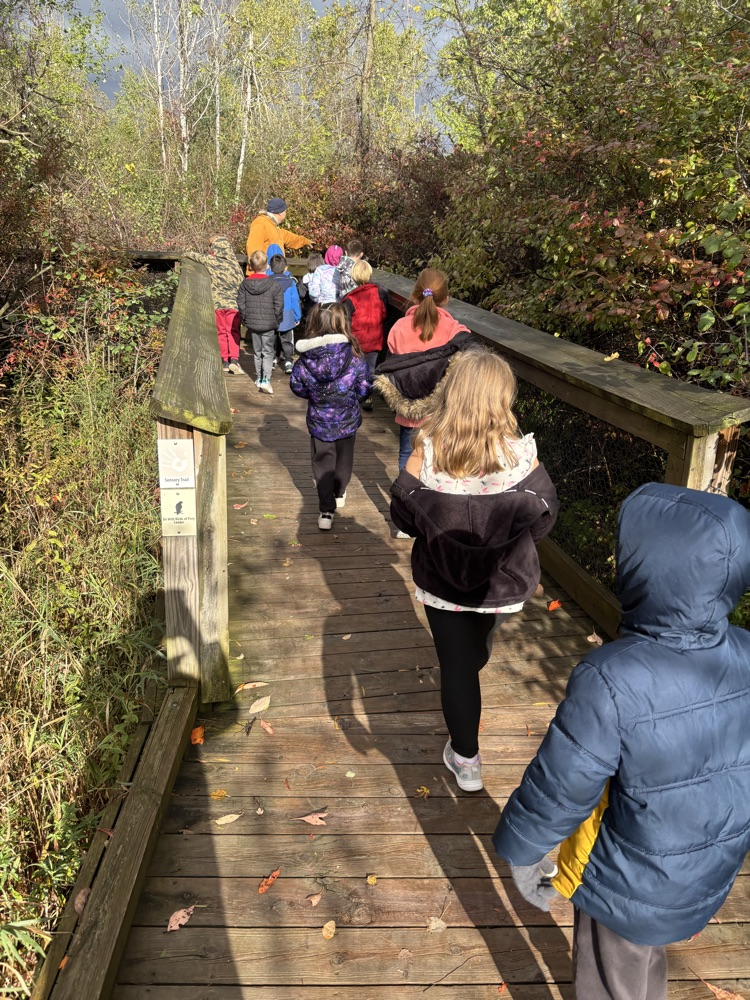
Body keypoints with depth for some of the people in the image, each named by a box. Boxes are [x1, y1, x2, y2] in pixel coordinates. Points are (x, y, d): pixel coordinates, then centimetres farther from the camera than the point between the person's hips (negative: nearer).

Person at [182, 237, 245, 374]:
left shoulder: (211, 261, -2)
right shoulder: (234, 263, 3)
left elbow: (197, 256, 15)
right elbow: (243, 284, 4)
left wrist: (187, 254, 35)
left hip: (218, 303, 0)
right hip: (234, 303, 0)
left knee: (221, 332, 11)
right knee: (233, 332, 4)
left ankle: (225, 361, 10)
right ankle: (234, 360, -10)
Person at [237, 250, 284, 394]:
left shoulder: (245, 284, -2)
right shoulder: (274, 285, -12)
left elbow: (241, 305, -1)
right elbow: (278, 307, -10)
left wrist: (246, 320, 10)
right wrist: (277, 321, 4)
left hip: (252, 324, 3)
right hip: (269, 325, -3)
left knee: (257, 352, 18)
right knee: (268, 353, 3)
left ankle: (259, 378, 26)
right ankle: (266, 379, -12)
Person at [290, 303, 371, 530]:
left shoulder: (305, 359, -14)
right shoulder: (353, 356, -17)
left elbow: (296, 386, -4)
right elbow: (364, 386, -9)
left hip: (319, 420, 0)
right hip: (347, 419, 0)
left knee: (322, 463, 11)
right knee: (344, 457, 24)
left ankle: (326, 511, 7)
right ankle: (339, 494, 46)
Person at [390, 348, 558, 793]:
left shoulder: (427, 450, -21)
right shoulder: (519, 453, -22)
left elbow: (404, 514, -9)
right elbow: (543, 517, -9)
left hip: (443, 581, -2)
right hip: (502, 583, 3)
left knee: (456, 664, 14)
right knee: (478, 648, 32)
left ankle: (466, 760, 27)